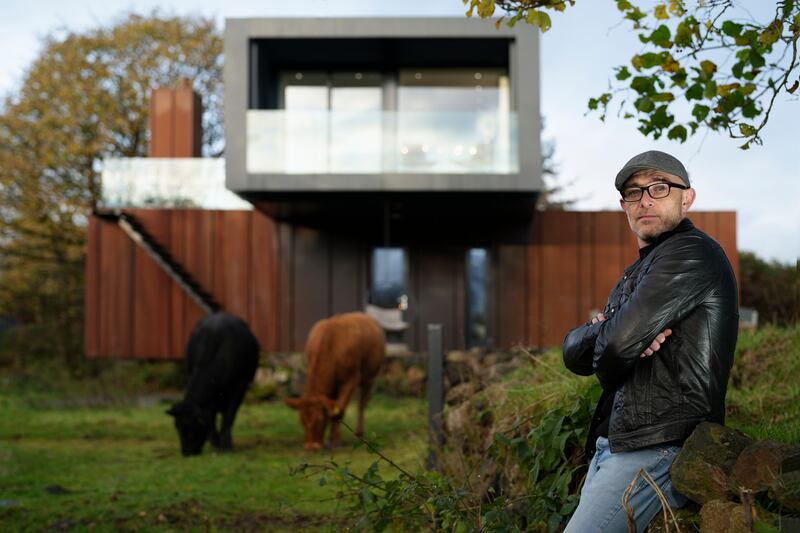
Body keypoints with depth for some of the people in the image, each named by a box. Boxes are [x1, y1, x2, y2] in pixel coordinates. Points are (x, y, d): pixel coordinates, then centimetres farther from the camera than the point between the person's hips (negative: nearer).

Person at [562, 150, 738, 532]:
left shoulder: (692, 253, -7)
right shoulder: (636, 275, 24)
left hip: (659, 452, -10)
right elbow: (573, 352, 11)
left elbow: (619, 342, -18)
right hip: (613, 446, 10)